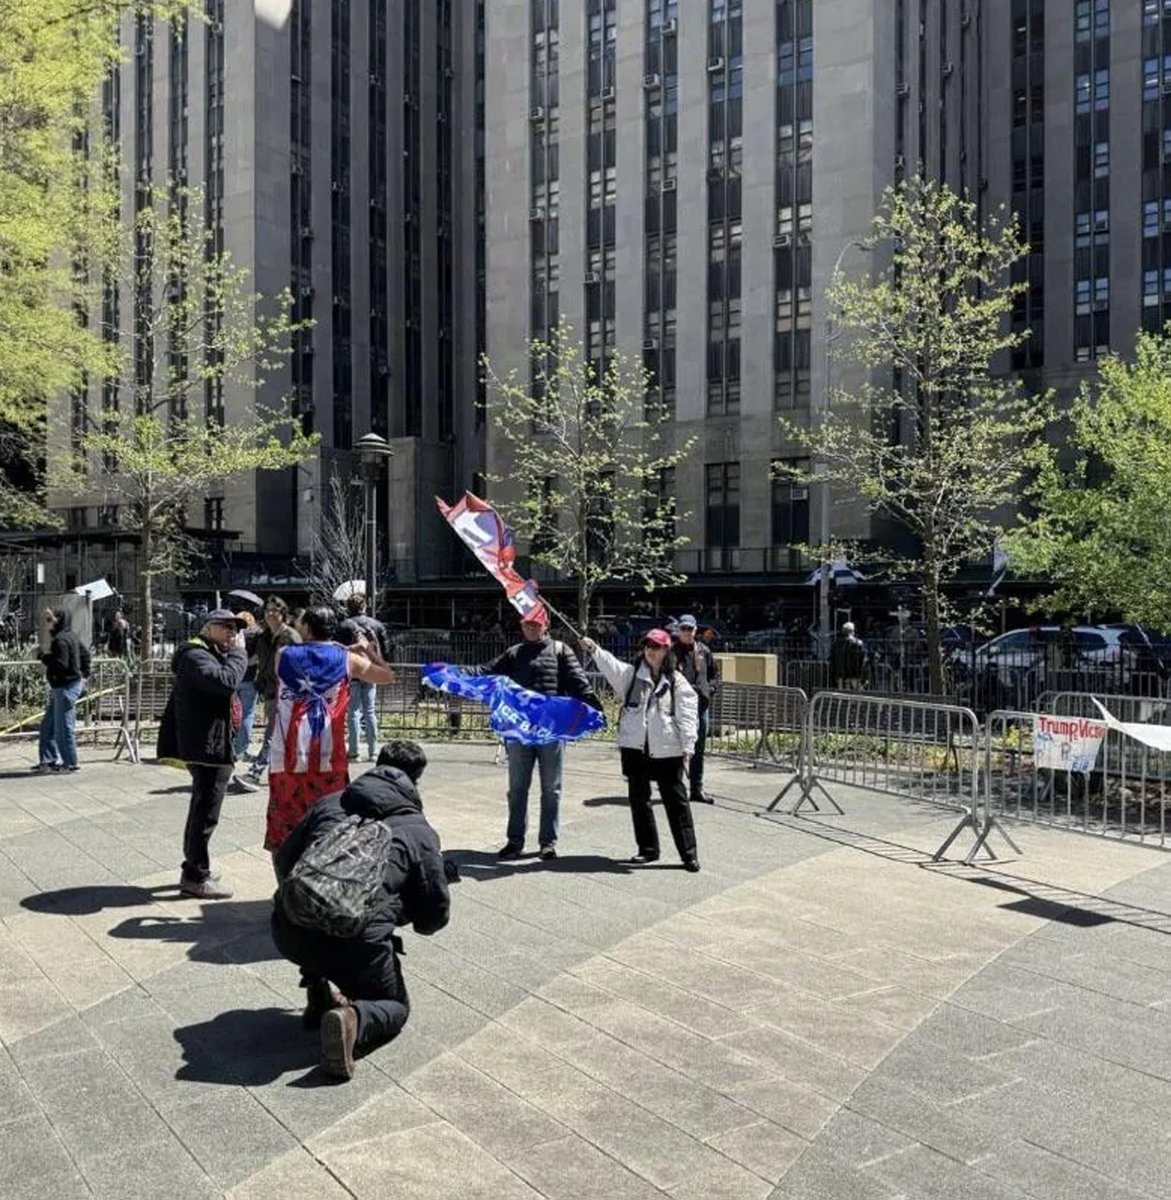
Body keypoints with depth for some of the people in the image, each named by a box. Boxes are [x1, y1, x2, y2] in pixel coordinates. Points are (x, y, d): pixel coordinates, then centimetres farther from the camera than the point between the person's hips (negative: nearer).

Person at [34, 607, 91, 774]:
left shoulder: (60, 640, -19)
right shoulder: (71, 637, 11)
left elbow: (61, 664, -26)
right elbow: (85, 652, 23)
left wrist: (44, 657, -13)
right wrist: (85, 673, 24)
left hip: (66, 687, -10)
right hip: (60, 687, 10)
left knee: (63, 726, -3)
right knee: (48, 725, 16)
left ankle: (70, 763, 4)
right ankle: (49, 759, 22)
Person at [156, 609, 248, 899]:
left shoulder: (212, 655, 20)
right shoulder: (195, 656, -16)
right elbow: (226, 681, -32)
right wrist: (238, 653, -18)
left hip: (211, 747, 11)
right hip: (208, 747, -11)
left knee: (202, 809, 20)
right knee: (206, 812, -6)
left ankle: (194, 868, 33)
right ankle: (196, 877, 2)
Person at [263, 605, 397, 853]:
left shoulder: (283, 655, 4)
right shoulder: (346, 659, 1)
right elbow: (388, 676, 14)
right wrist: (370, 652, 31)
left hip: (287, 758, 0)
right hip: (328, 760, 0)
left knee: (284, 830, 8)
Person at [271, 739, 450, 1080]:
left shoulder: (329, 803, 18)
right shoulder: (419, 831, 11)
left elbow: (283, 861, 23)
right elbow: (435, 915, 12)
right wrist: (403, 913, 35)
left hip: (288, 933, 4)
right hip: (355, 941, -4)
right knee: (395, 1006, 23)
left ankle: (318, 994, 24)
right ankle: (354, 1019, -9)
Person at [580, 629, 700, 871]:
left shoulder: (676, 681, 2)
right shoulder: (631, 673, 7)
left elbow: (687, 715, -3)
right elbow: (612, 666, -13)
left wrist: (687, 747, -12)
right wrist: (594, 650, -31)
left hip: (667, 750, -3)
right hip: (635, 747, 3)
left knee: (676, 801, 1)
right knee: (639, 799, 11)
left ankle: (689, 853, 8)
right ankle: (648, 848, 25)